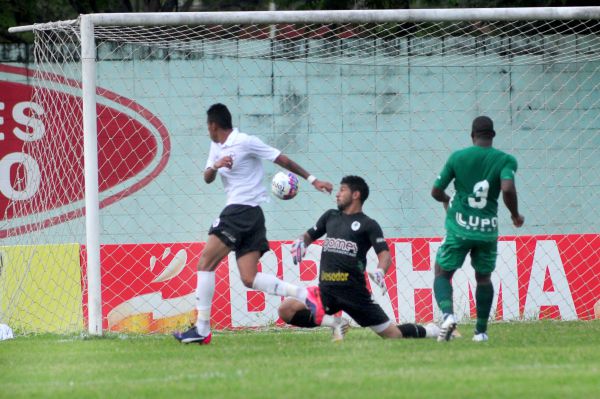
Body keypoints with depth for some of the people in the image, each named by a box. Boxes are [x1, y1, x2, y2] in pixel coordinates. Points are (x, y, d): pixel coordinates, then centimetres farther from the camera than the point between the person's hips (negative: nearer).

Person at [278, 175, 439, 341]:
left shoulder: (369, 225, 4)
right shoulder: (330, 216, 19)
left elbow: (384, 254, -6)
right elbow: (309, 235, 28)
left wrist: (380, 271, -28)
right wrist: (301, 241, 3)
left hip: (354, 290, -4)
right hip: (326, 289, 4)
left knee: (393, 335, -3)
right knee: (285, 310, -20)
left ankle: (428, 331, 28)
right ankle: (333, 323, -4)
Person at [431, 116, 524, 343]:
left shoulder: (457, 157, 0)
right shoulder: (506, 160, -2)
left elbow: (436, 191, 4)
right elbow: (508, 189, -19)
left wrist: (447, 201, 27)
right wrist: (515, 215, -1)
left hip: (459, 229, -1)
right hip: (488, 229, 1)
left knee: (442, 273, 9)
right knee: (484, 277, 21)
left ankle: (448, 313, -19)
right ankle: (481, 330, 17)